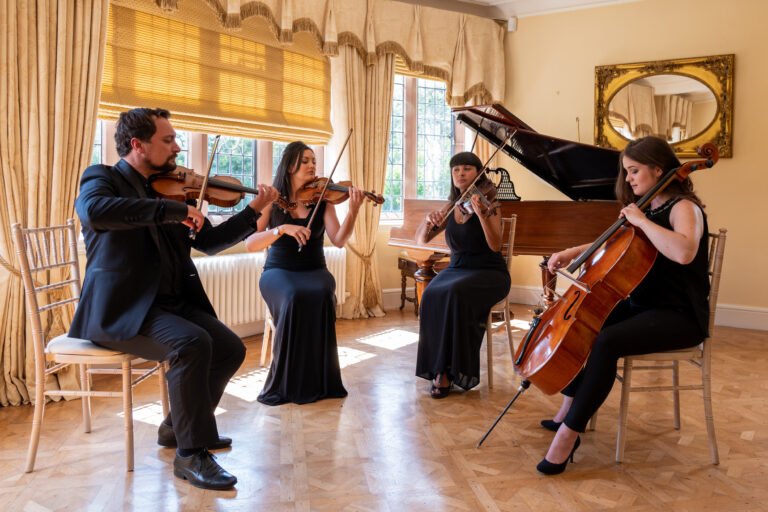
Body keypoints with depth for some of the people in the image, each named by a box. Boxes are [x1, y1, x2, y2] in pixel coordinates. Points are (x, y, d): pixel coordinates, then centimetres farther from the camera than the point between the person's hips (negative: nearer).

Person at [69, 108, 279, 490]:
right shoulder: (102, 178, -5)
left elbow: (208, 242, 15)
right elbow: (92, 210, -31)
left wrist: (254, 210, 5)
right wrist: (172, 210, -31)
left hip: (170, 301, 7)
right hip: (121, 308, -7)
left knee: (231, 348, -2)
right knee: (192, 343, -29)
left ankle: (177, 426, 20)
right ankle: (191, 453, -14)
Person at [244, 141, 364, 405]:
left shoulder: (322, 200, 2)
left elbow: (338, 240, -11)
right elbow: (250, 243, -13)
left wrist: (353, 211, -26)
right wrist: (281, 229, -28)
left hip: (314, 271, 1)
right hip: (278, 272, -1)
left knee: (321, 296, -34)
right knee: (294, 298, -35)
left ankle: (319, 381, -21)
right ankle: (286, 384, -22)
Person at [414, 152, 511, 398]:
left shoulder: (488, 204, -6)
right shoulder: (450, 207, 8)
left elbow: (495, 246, -21)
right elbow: (421, 239, 8)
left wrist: (481, 213, -35)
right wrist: (428, 220, -14)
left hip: (489, 273, -4)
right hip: (456, 269, 4)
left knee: (456, 294, -35)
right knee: (432, 296, -28)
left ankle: (453, 369, -24)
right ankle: (439, 367, -21)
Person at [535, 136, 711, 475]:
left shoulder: (684, 208, -14)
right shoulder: (646, 208, 12)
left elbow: (684, 252, -37)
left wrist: (641, 221, -26)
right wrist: (573, 252, 8)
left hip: (679, 316, -9)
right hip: (641, 306, 9)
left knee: (606, 343, -31)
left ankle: (569, 433, -24)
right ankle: (570, 409, 9)